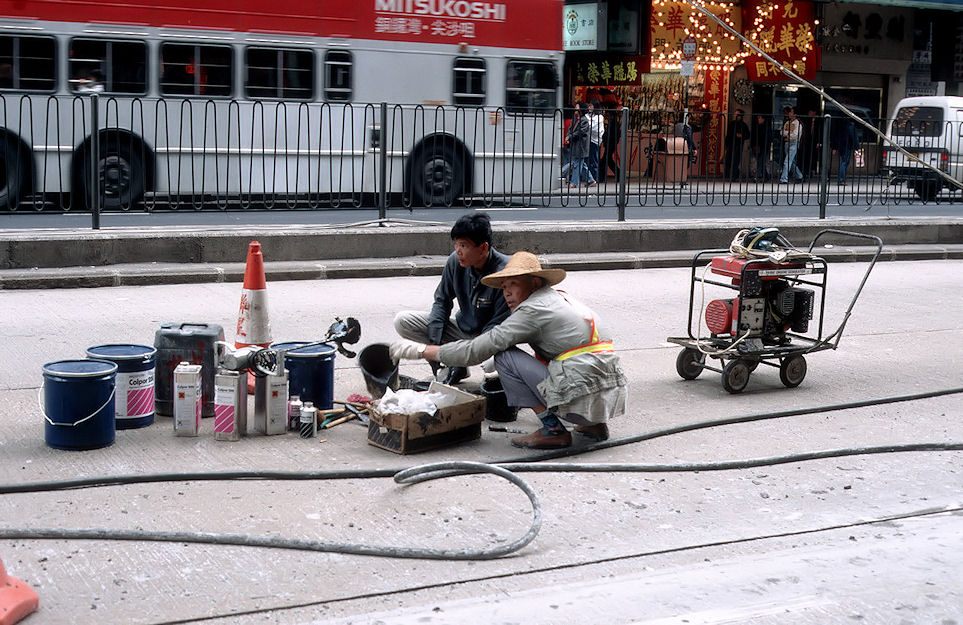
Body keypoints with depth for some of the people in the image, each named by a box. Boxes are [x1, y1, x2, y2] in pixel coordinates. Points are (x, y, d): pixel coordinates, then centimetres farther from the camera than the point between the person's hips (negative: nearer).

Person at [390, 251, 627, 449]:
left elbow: (477, 350, -10)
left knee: (505, 358, -3)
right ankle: (594, 424, 19)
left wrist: (422, 350, -3)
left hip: (585, 399, -9)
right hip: (613, 397, 9)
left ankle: (553, 430, -2)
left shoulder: (535, 308, -6)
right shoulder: (562, 298, 20)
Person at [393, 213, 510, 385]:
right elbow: (442, 300, 2)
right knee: (402, 321, -10)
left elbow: (499, 326, -24)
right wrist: (435, 343, -10)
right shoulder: (456, 261, -11)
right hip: (461, 328, 5)